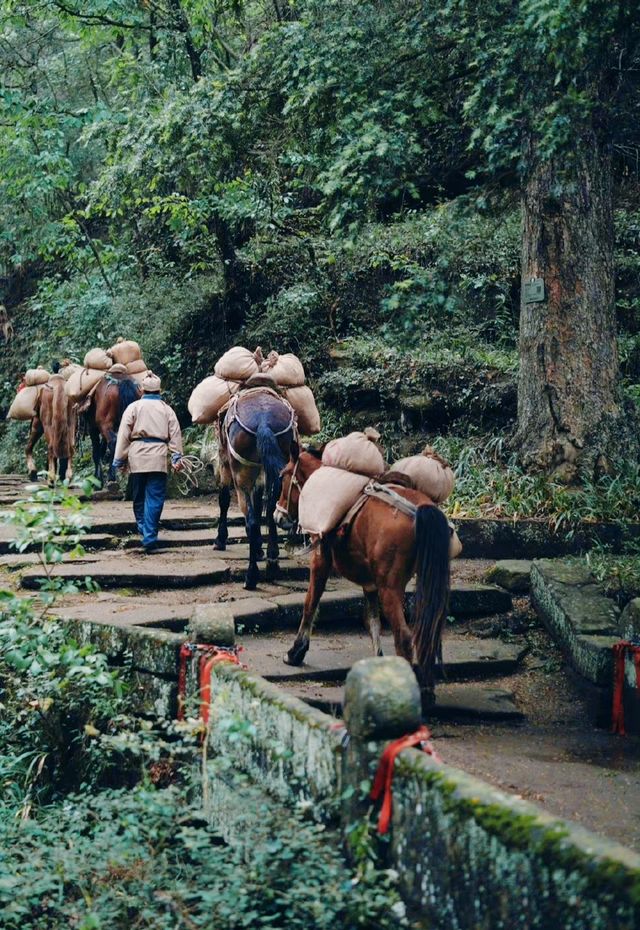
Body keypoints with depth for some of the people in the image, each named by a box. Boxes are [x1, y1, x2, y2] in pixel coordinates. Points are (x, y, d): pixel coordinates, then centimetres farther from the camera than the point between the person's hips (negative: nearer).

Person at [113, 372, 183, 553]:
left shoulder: (134, 407, 5)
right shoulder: (167, 409, 8)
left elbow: (124, 434, 2)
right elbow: (175, 434, 4)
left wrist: (119, 459, 6)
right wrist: (177, 457, 7)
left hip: (137, 456, 1)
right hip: (158, 457, 0)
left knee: (139, 496, 16)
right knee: (155, 497, -2)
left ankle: (143, 528, 28)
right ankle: (149, 537, -10)